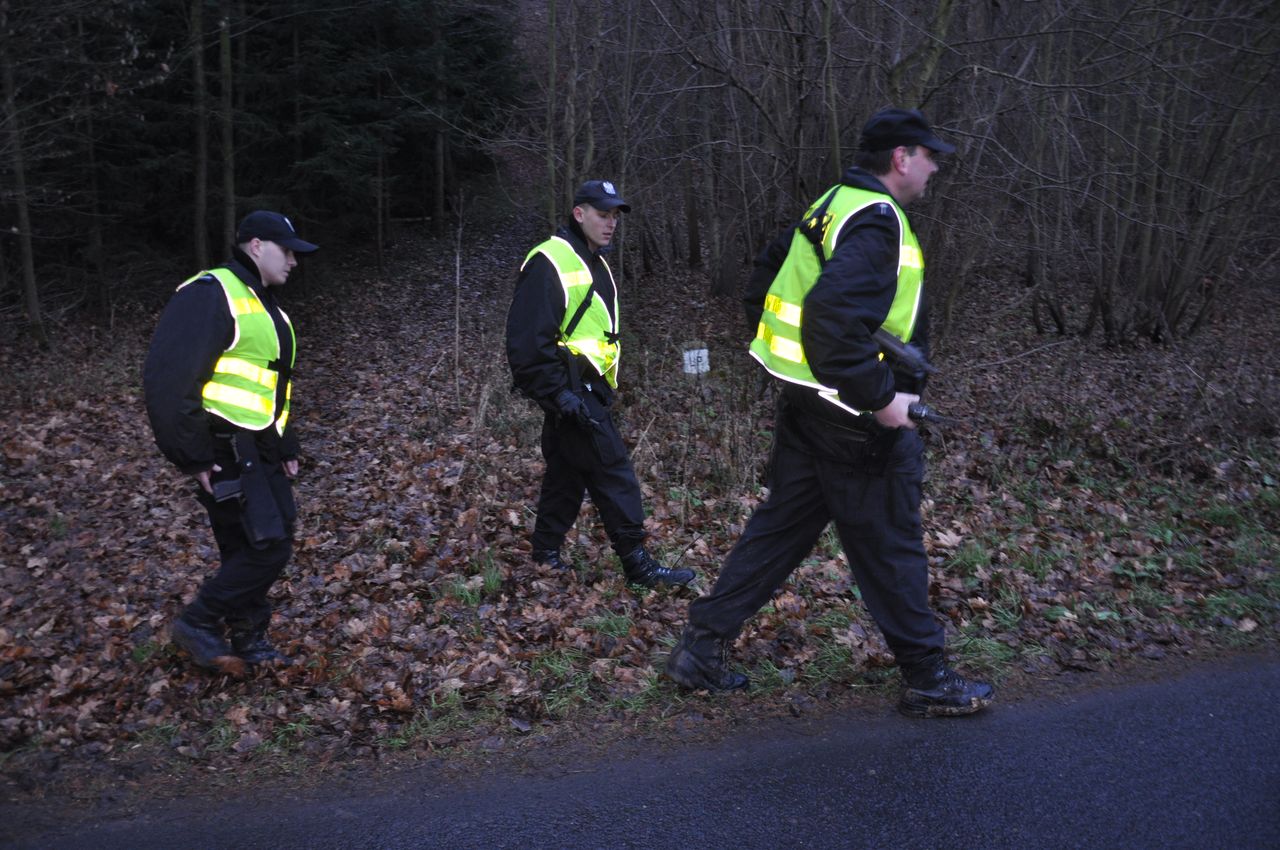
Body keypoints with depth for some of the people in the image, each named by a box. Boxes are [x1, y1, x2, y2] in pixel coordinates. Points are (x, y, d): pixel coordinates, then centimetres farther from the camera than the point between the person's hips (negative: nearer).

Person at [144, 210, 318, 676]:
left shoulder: (265, 306, 18)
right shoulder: (211, 295, -14)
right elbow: (168, 379, -22)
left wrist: (286, 447, 19)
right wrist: (193, 454, -21)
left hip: (259, 450, 9)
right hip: (225, 454, -9)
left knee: (249, 547, 12)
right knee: (267, 545, -10)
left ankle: (248, 639, 25)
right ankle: (198, 623, 6)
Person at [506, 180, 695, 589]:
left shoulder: (593, 263, 17)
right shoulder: (549, 263, -15)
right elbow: (528, 338, -22)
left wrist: (603, 386, 22)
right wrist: (559, 393, -24)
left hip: (586, 387, 10)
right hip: (571, 388, -10)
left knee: (568, 470, 16)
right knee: (613, 470, -7)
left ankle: (546, 550, 28)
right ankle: (637, 563, 0)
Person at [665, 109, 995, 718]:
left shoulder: (834, 206, 13)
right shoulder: (876, 222, -18)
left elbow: (767, 274, 21)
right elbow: (833, 318, -32)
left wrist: (784, 350, 22)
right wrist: (881, 396, -25)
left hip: (805, 402, 9)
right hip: (854, 418, -9)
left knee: (781, 526, 15)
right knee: (889, 547, 4)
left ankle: (702, 648, 20)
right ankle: (927, 680, 21)